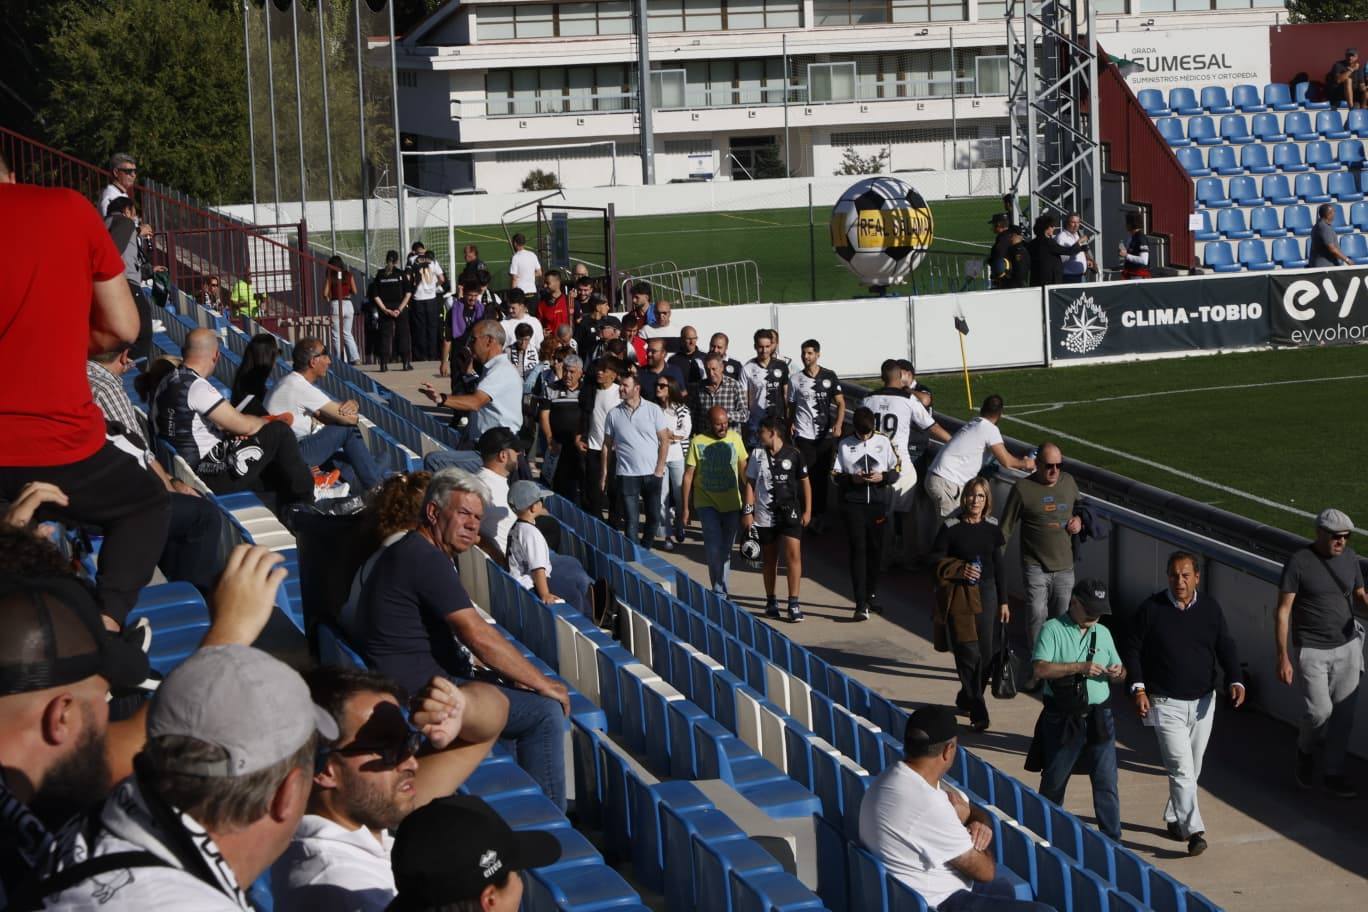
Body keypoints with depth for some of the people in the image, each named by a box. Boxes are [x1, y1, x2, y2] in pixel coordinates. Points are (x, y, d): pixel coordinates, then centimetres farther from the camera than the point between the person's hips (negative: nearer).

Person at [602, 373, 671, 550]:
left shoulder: (653, 410, -2)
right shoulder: (614, 414, 3)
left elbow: (664, 441, 0)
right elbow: (607, 446, 8)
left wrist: (660, 469, -6)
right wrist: (604, 474, 5)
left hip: (652, 474, 0)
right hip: (626, 475, 0)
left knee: (654, 517, 7)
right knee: (631, 520, -3)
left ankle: (645, 551, 26)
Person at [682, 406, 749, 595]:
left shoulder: (735, 438, -1)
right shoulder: (697, 442, -9)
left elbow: (743, 469, 9)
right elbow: (688, 475, -5)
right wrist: (686, 507, -6)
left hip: (731, 503, 3)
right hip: (707, 503, -3)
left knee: (726, 549, 9)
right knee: (714, 545, -18)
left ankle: (721, 588, 23)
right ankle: (719, 590, -6)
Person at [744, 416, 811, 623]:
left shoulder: (793, 454, -2)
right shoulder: (757, 454, 3)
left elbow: (805, 482, 5)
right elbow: (750, 483, 6)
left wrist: (807, 511, 2)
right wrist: (748, 511, -1)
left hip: (790, 513, -2)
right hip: (765, 515, 2)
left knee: (793, 554, -13)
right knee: (769, 558, 10)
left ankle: (794, 603, -11)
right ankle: (771, 602, 23)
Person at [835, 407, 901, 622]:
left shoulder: (884, 442, 5)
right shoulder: (844, 445, 2)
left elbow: (896, 471, 8)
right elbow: (835, 475, 3)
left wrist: (882, 476, -12)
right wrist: (852, 479, -15)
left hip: (879, 504, 2)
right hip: (853, 504, -2)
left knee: (876, 550, 9)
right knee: (858, 550, -8)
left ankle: (870, 597, 25)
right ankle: (861, 604, -13)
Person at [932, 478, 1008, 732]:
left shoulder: (992, 527, 5)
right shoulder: (951, 527, -7)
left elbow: (999, 566, 11)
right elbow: (936, 561, -3)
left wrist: (1003, 601, 12)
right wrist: (960, 569, -19)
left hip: (986, 592, 4)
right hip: (960, 596, -4)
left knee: (986, 653, 5)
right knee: (969, 653, -9)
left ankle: (966, 699, 27)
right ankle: (978, 712, -4)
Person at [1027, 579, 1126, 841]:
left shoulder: (1103, 633, 12)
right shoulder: (1053, 629, -6)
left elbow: (1119, 670, 21)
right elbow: (1040, 669, -19)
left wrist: (1118, 672, -4)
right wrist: (1080, 667, -24)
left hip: (1098, 718, 4)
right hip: (1062, 719, -4)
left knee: (1106, 782, 0)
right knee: (1054, 781, 11)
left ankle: (1112, 839, 6)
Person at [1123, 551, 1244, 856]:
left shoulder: (1210, 608, 2)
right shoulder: (1151, 609, -8)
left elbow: (1226, 648, 6)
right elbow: (1131, 648, -2)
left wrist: (1235, 680, -11)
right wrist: (1138, 688, -11)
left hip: (1202, 702, 4)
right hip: (1166, 703, -4)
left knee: (1193, 769, 15)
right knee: (1181, 769, -13)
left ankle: (1174, 817, 34)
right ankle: (1194, 830, -15)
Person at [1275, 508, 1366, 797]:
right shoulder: (1298, 562, -15)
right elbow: (1283, 612, -13)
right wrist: (1283, 658, -17)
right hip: (1310, 651, -5)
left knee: (1344, 713, 6)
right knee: (1319, 712, -8)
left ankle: (1334, 773, 21)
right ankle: (1306, 748, 24)